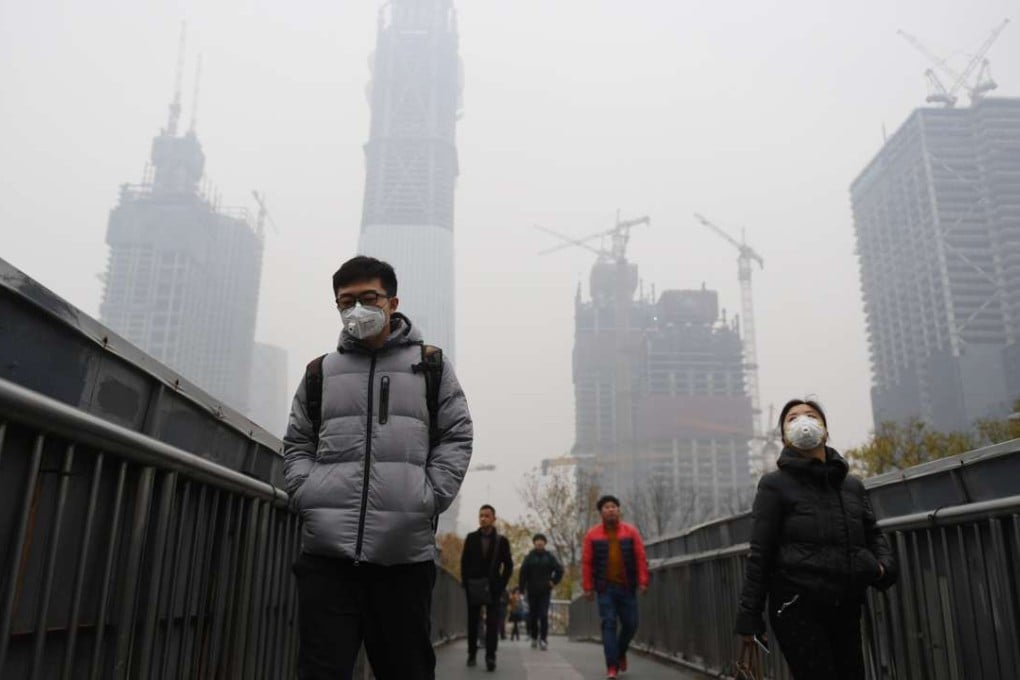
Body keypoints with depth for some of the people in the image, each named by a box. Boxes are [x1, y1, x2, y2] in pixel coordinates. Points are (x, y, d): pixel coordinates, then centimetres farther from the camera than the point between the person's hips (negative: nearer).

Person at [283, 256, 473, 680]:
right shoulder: (320, 372, 15)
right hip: (327, 552, 1)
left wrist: (430, 497, -6)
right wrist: (306, 494, 0)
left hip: (405, 553, -1)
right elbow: (297, 444, 17)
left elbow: (457, 437, 6)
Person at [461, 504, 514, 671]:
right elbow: (464, 562, 5)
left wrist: (501, 585, -6)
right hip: (473, 586, 2)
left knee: (492, 623, -5)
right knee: (472, 622, 9)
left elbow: (508, 565, 3)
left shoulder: (501, 540, 0)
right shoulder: (471, 538, 5)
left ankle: (490, 657, -5)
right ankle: (472, 654, 20)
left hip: (493, 587, -2)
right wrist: (465, 583, -2)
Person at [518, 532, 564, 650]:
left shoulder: (549, 556, 1)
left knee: (544, 615, -9)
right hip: (532, 591, 1)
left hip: (545, 591, -1)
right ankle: (534, 637, 22)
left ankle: (543, 639, -8)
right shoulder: (529, 557, -1)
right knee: (533, 615, 7)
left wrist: (553, 582, -1)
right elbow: (523, 573, -3)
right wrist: (522, 588, -7)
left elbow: (560, 570, 4)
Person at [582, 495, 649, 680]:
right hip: (605, 588, -1)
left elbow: (640, 558, 0)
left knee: (630, 624, 6)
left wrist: (643, 581, -7)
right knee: (609, 624, -5)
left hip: (627, 587, 2)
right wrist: (588, 587, -5)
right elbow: (586, 562, -1)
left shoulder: (631, 532, 2)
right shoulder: (592, 534, 0)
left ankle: (621, 653, 33)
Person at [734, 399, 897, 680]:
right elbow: (760, 554, -5)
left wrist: (884, 565, -1)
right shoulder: (775, 484, -3)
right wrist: (749, 615, -8)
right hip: (797, 608, -5)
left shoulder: (852, 485, 13)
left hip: (846, 608, 5)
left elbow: (873, 534, 22)